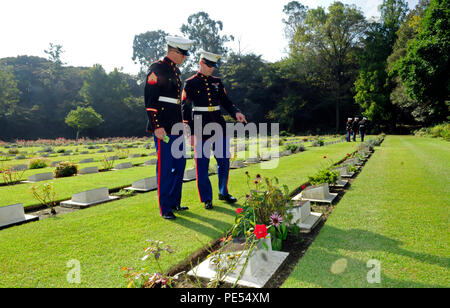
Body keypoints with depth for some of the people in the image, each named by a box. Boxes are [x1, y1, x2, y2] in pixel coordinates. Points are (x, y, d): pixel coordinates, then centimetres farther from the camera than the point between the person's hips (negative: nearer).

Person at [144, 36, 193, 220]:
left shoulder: (176, 70, 17)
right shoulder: (157, 69, -9)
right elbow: (150, 100, -15)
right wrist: (157, 126, -21)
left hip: (176, 125, 9)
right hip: (163, 126, -9)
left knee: (179, 163, 13)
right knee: (165, 166, -3)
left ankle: (174, 202, 26)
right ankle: (164, 208, 8)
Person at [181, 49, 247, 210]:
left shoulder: (217, 82, 11)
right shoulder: (190, 83, -2)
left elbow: (226, 102, 14)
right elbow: (185, 109, -4)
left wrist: (236, 113, -7)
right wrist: (191, 133, -10)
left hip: (219, 126, 5)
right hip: (201, 128, -4)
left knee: (224, 161, 9)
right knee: (202, 165, 1)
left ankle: (223, 193, 27)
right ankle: (207, 199, 14)